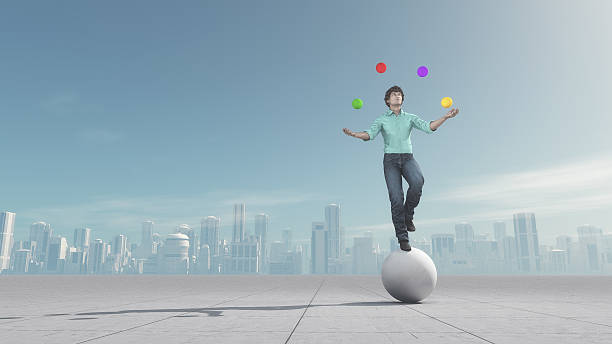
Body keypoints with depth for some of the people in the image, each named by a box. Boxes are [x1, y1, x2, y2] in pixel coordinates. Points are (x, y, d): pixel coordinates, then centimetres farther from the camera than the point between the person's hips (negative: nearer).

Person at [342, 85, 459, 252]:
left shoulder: (410, 118, 16)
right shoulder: (382, 119, 11)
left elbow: (428, 127, 3)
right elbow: (370, 134, -6)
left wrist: (445, 117, -12)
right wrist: (354, 134, -26)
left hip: (408, 158, 1)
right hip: (390, 159, -1)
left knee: (417, 182, -31)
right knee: (396, 198, -12)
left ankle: (408, 215, -5)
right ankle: (403, 238, -3)